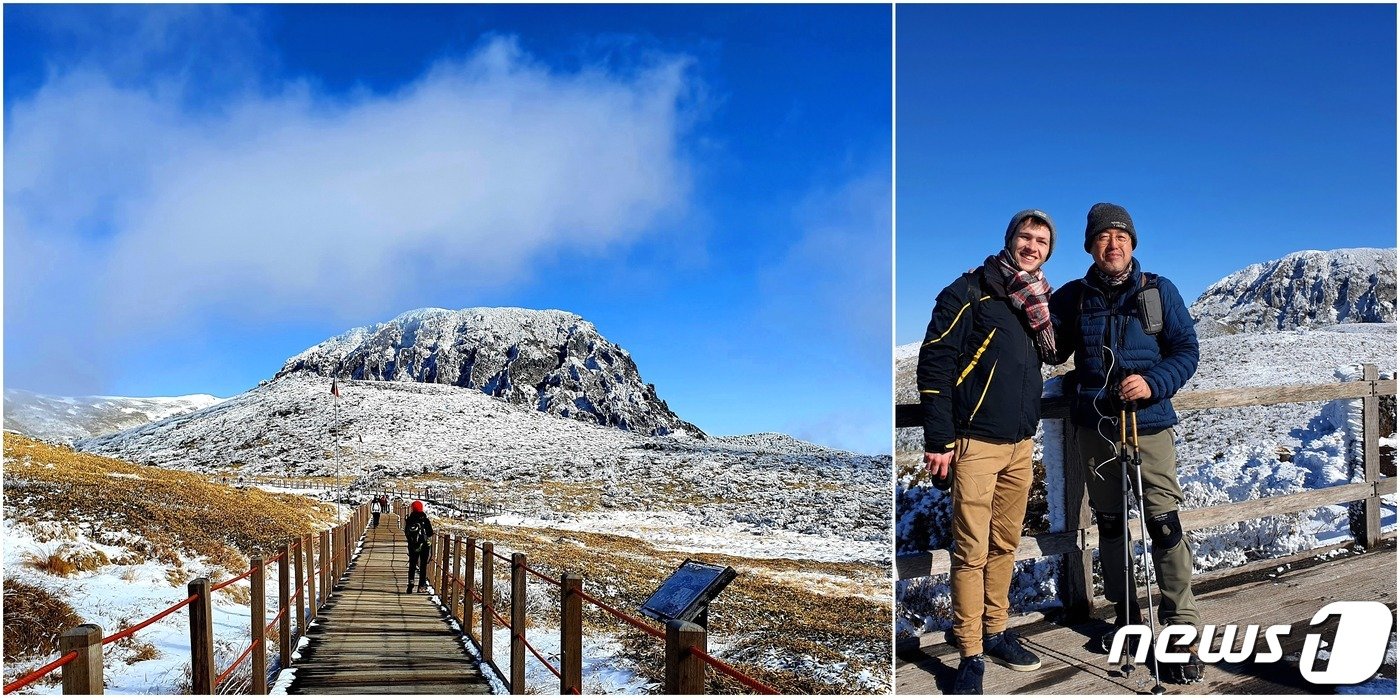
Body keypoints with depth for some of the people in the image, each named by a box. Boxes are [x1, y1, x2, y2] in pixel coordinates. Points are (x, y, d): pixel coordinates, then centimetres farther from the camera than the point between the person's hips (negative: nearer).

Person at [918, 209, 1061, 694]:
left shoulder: (1039, 302, 14)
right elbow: (934, 362, -12)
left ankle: (996, 632, 28)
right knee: (972, 550, -4)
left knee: (1006, 544, 14)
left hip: (1021, 444, 7)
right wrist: (939, 440, -15)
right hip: (976, 442, -6)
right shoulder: (971, 291, -7)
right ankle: (970, 655, 5)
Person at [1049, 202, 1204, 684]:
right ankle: (1125, 614, 28)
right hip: (1093, 427, 3)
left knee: (1164, 523, -9)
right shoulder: (1072, 297, 5)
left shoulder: (1159, 291, 0)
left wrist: (1153, 384, -18)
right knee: (1109, 522, 13)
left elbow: (1186, 350, 0)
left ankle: (1183, 632, -1)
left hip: (1148, 424, -3)